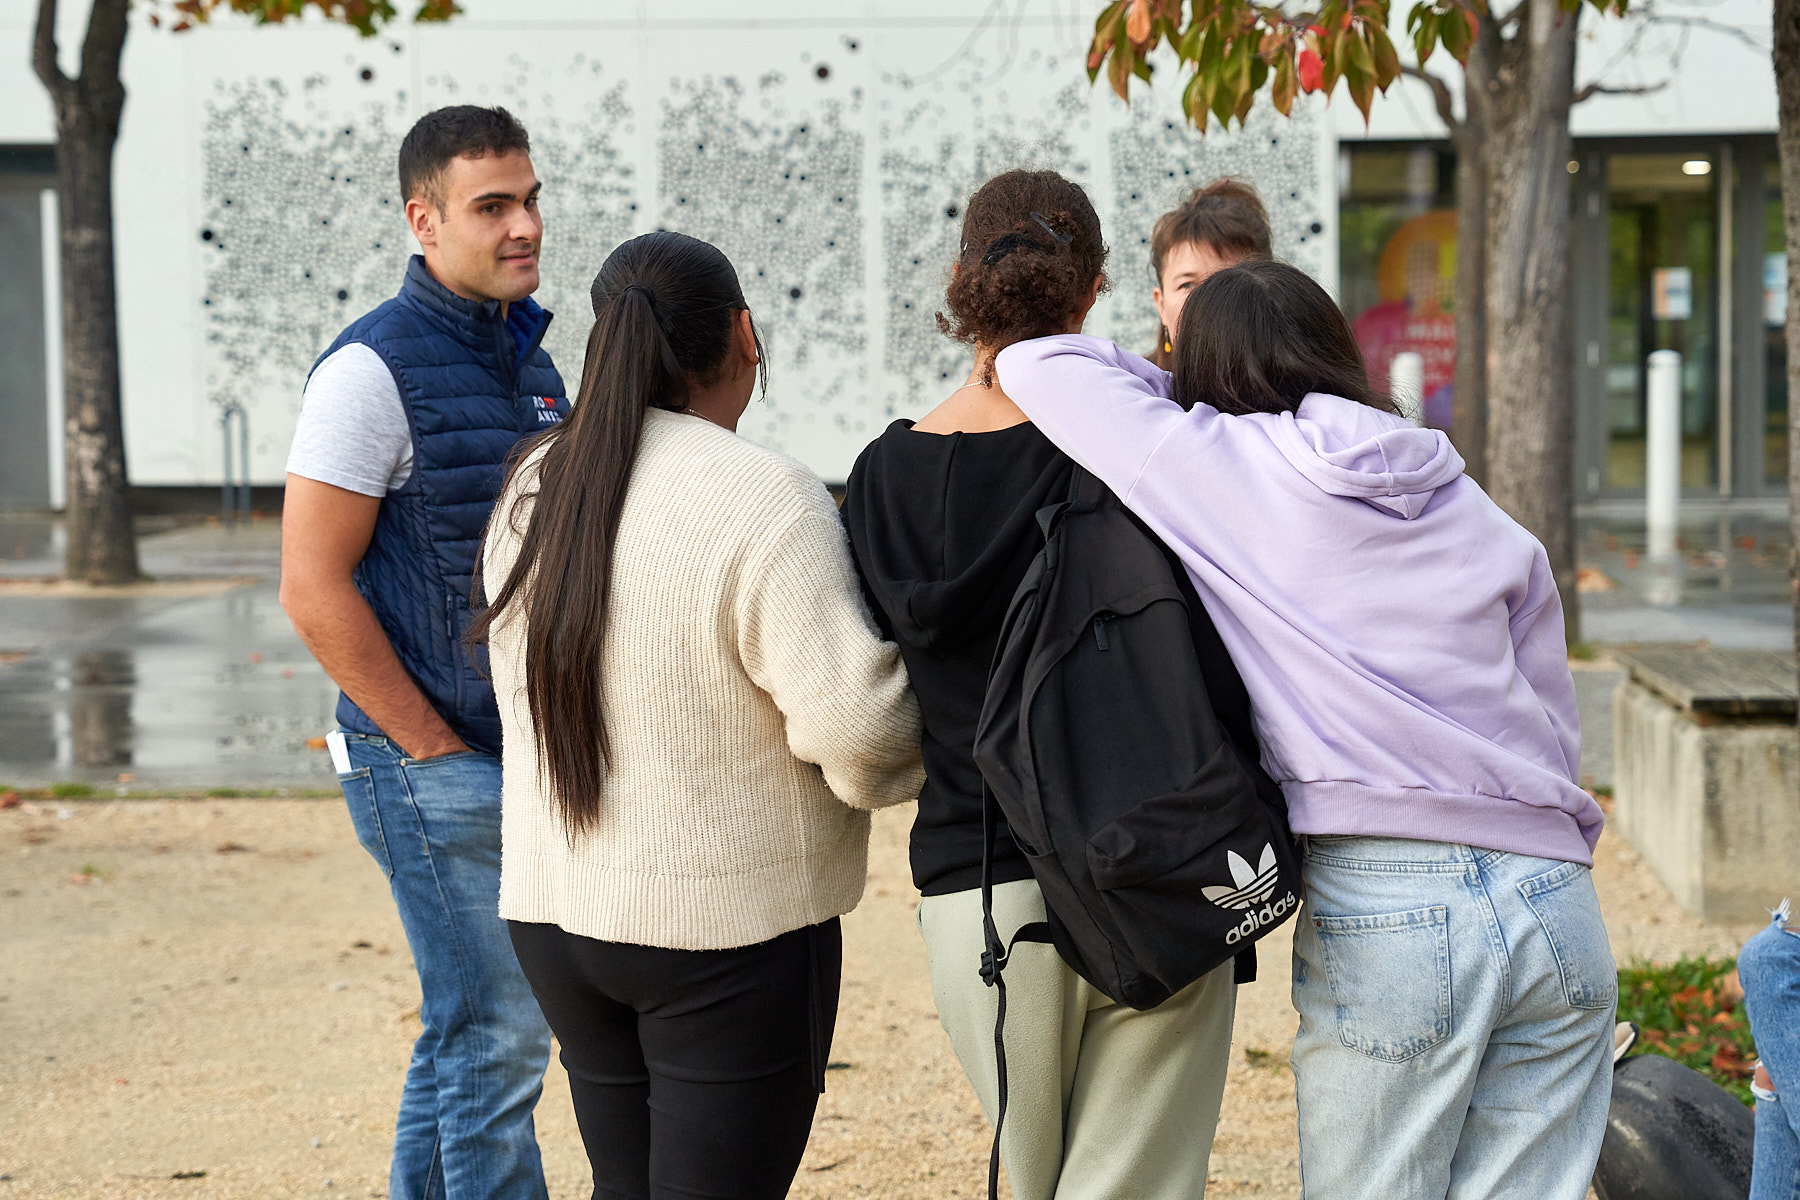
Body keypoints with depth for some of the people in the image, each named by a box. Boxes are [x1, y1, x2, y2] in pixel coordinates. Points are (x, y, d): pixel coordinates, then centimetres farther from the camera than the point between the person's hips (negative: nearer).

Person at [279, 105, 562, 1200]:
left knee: (465, 1030, 15)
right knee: (496, 1039, -5)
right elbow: (315, 591, -16)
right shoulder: (375, 368, -13)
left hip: (524, 766, 8)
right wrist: (439, 753, -14)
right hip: (436, 773, -8)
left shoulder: (527, 359, 12)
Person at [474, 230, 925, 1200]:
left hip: (554, 905, 7)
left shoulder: (532, 493, 5)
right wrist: (910, 767, -2)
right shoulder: (765, 500, -18)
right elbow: (852, 717, -22)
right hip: (732, 922, -7)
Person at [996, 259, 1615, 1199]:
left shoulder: (1221, 464, 3)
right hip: (1555, 903, 5)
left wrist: (1165, 384, 26)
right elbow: (1555, 725, 17)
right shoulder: (1472, 507, 16)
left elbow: (1032, 365, 11)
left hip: (1380, 909, -4)